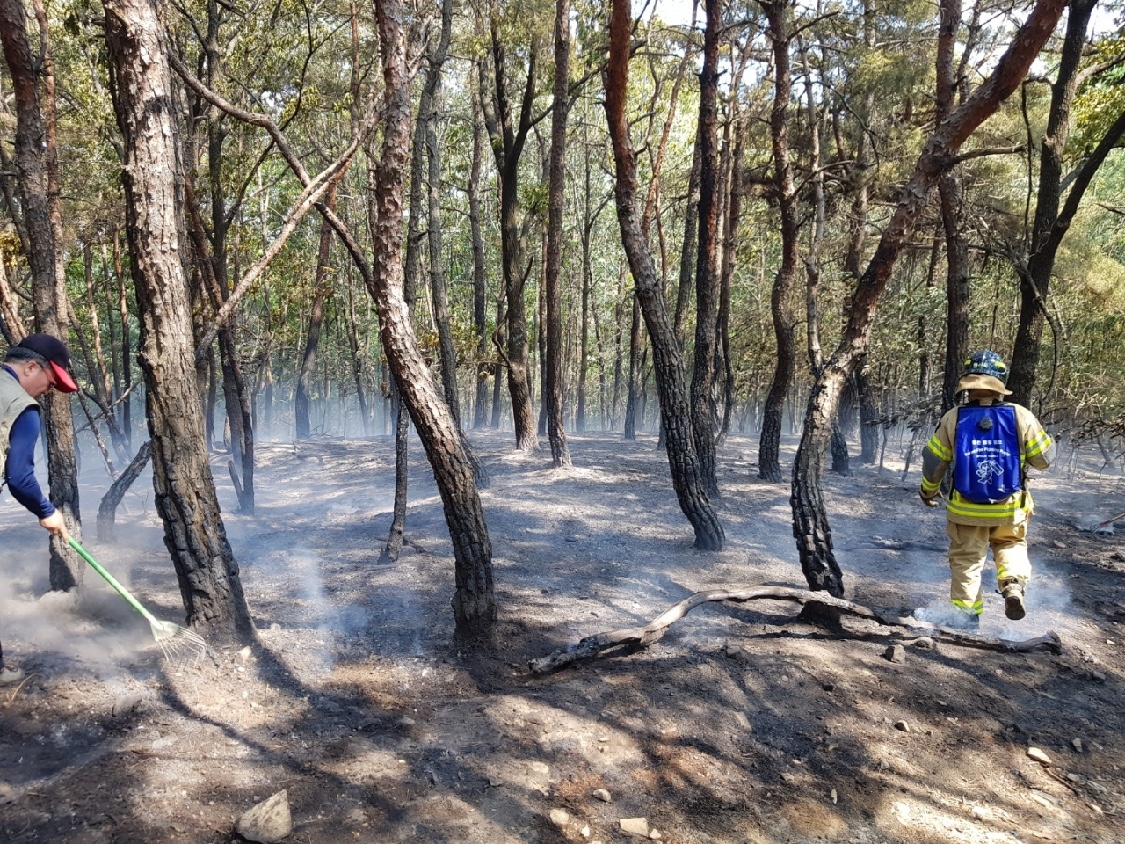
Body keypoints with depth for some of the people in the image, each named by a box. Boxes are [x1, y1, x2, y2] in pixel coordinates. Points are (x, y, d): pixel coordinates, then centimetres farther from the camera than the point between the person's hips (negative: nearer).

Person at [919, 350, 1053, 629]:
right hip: (1010, 509, 1)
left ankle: (966, 616, 20)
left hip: (966, 510, -1)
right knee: (1011, 545, 26)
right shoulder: (1021, 416, -12)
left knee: (966, 559, 14)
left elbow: (933, 462, -4)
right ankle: (1014, 585, 1)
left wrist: (929, 490, 14)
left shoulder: (953, 419, -12)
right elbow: (1044, 458, -3)